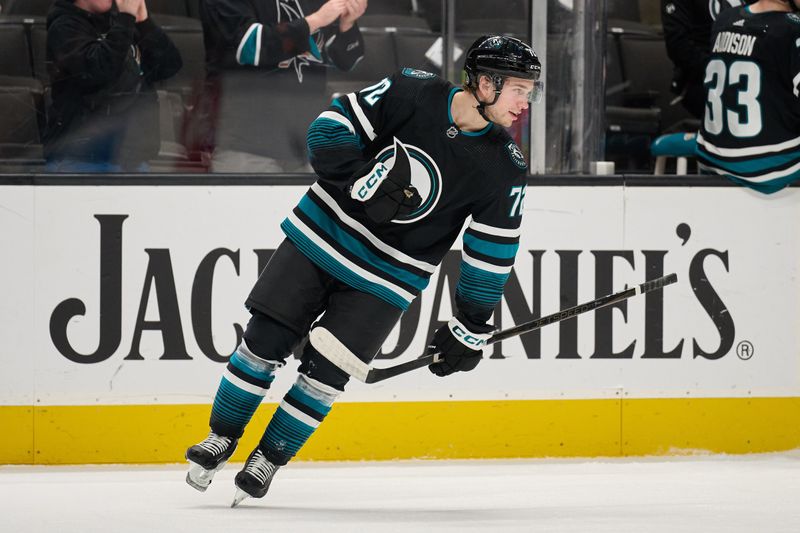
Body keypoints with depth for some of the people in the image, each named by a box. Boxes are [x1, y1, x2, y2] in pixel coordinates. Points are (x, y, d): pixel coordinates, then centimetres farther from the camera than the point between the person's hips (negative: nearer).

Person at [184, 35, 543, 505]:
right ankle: (221, 439, 20)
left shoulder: (505, 170, -10)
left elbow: (492, 253, -2)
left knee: (325, 373, -5)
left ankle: (268, 460, 14)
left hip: (384, 280, 1)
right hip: (322, 233, 0)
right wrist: (362, 178, -26)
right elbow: (333, 127, -11)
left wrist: (471, 329, 1)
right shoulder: (413, 93, -14)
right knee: (266, 340, 1)